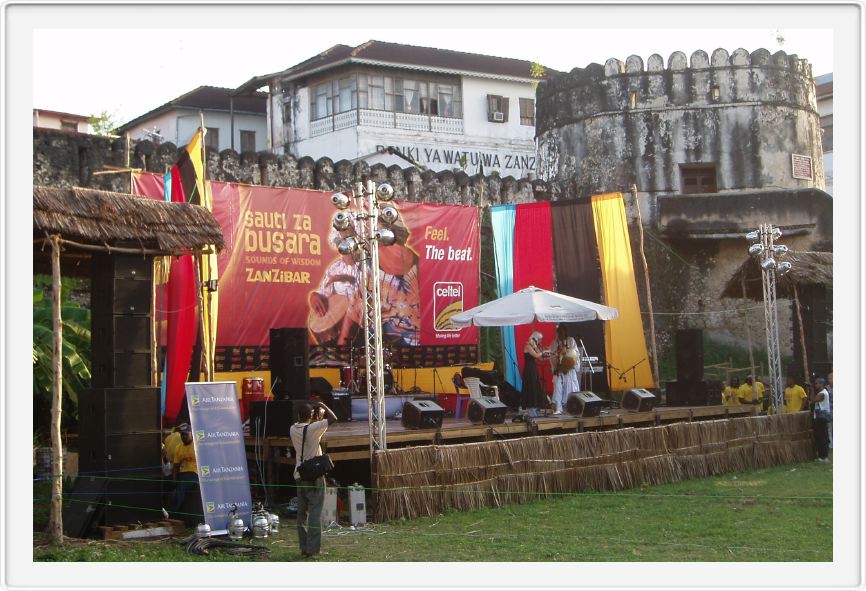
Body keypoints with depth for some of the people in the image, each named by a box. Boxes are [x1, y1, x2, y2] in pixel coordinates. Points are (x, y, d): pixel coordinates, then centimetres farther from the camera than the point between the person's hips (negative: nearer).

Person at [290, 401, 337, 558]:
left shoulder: (293, 429, 3)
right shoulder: (313, 428, -15)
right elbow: (333, 418, -13)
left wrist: (317, 418, 19)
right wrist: (322, 405, -1)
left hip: (299, 476, 6)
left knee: (302, 512, 10)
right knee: (315, 512, -4)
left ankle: (304, 547, 13)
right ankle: (313, 547, -6)